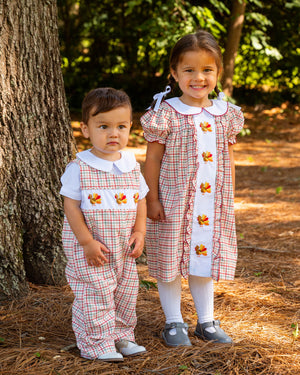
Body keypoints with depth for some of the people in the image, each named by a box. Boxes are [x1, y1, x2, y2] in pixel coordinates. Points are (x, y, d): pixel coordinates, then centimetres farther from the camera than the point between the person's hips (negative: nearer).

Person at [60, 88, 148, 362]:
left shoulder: (131, 166, 3)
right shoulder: (79, 168, -12)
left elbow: (140, 201, 11)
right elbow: (71, 206, -12)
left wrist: (139, 233, -1)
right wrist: (87, 241, -16)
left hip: (123, 244, 6)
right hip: (87, 245, -5)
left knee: (126, 292, 13)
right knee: (95, 293, -3)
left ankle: (122, 336, 29)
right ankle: (97, 344, 9)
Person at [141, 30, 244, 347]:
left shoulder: (226, 115, 4)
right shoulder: (166, 115, -10)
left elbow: (228, 160, 11)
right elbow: (152, 159, -7)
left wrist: (229, 198, 11)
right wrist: (151, 199, -10)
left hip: (212, 203, 4)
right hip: (173, 204, -4)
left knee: (205, 258, 14)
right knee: (170, 262, 5)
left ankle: (206, 321, 27)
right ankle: (173, 322, 21)